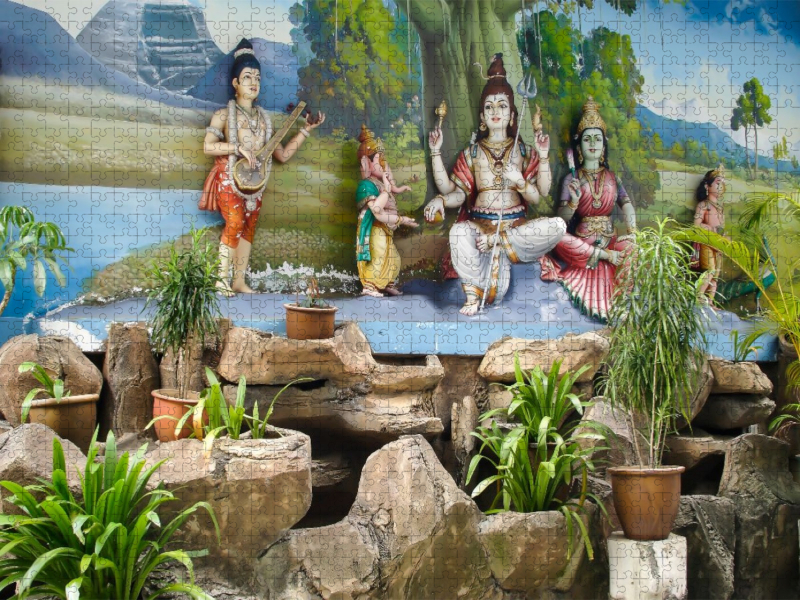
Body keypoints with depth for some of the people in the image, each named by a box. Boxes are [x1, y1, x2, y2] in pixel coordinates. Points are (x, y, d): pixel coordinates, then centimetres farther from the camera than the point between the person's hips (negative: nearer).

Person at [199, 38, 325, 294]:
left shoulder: (263, 118, 13)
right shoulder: (224, 114, -1)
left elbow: (282, 155, 12)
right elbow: (208, 146, -12)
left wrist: (306, 130, 8)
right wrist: (238, 148, -20)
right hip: (229, 179, -5)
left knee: (249, 227, 2)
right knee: (235, 223, -19)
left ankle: (239, 280, 6)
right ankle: (222, 279, -14)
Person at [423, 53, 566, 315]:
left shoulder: (523, 151, 10)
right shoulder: (472, 153, 12)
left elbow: (538, 196, -1)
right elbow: (456, 193, -1)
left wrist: (531, 169, -14)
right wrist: (436, 153, -6)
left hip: (516, 224, 1)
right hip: (480, 224, -1)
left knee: (557, 226, -28)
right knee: (459, 231, -37)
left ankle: (495, 242, -20)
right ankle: (473, 295, -28)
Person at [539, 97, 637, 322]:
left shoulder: (612, 177, 14)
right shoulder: (572, 179, 6)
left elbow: (626, 205, 0)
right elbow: (562, 218, -4)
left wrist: (632, 233, -18)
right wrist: (573, 201, -25)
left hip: (610, 240, 2)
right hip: (580, 241, -2)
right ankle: (606, 256, -22)